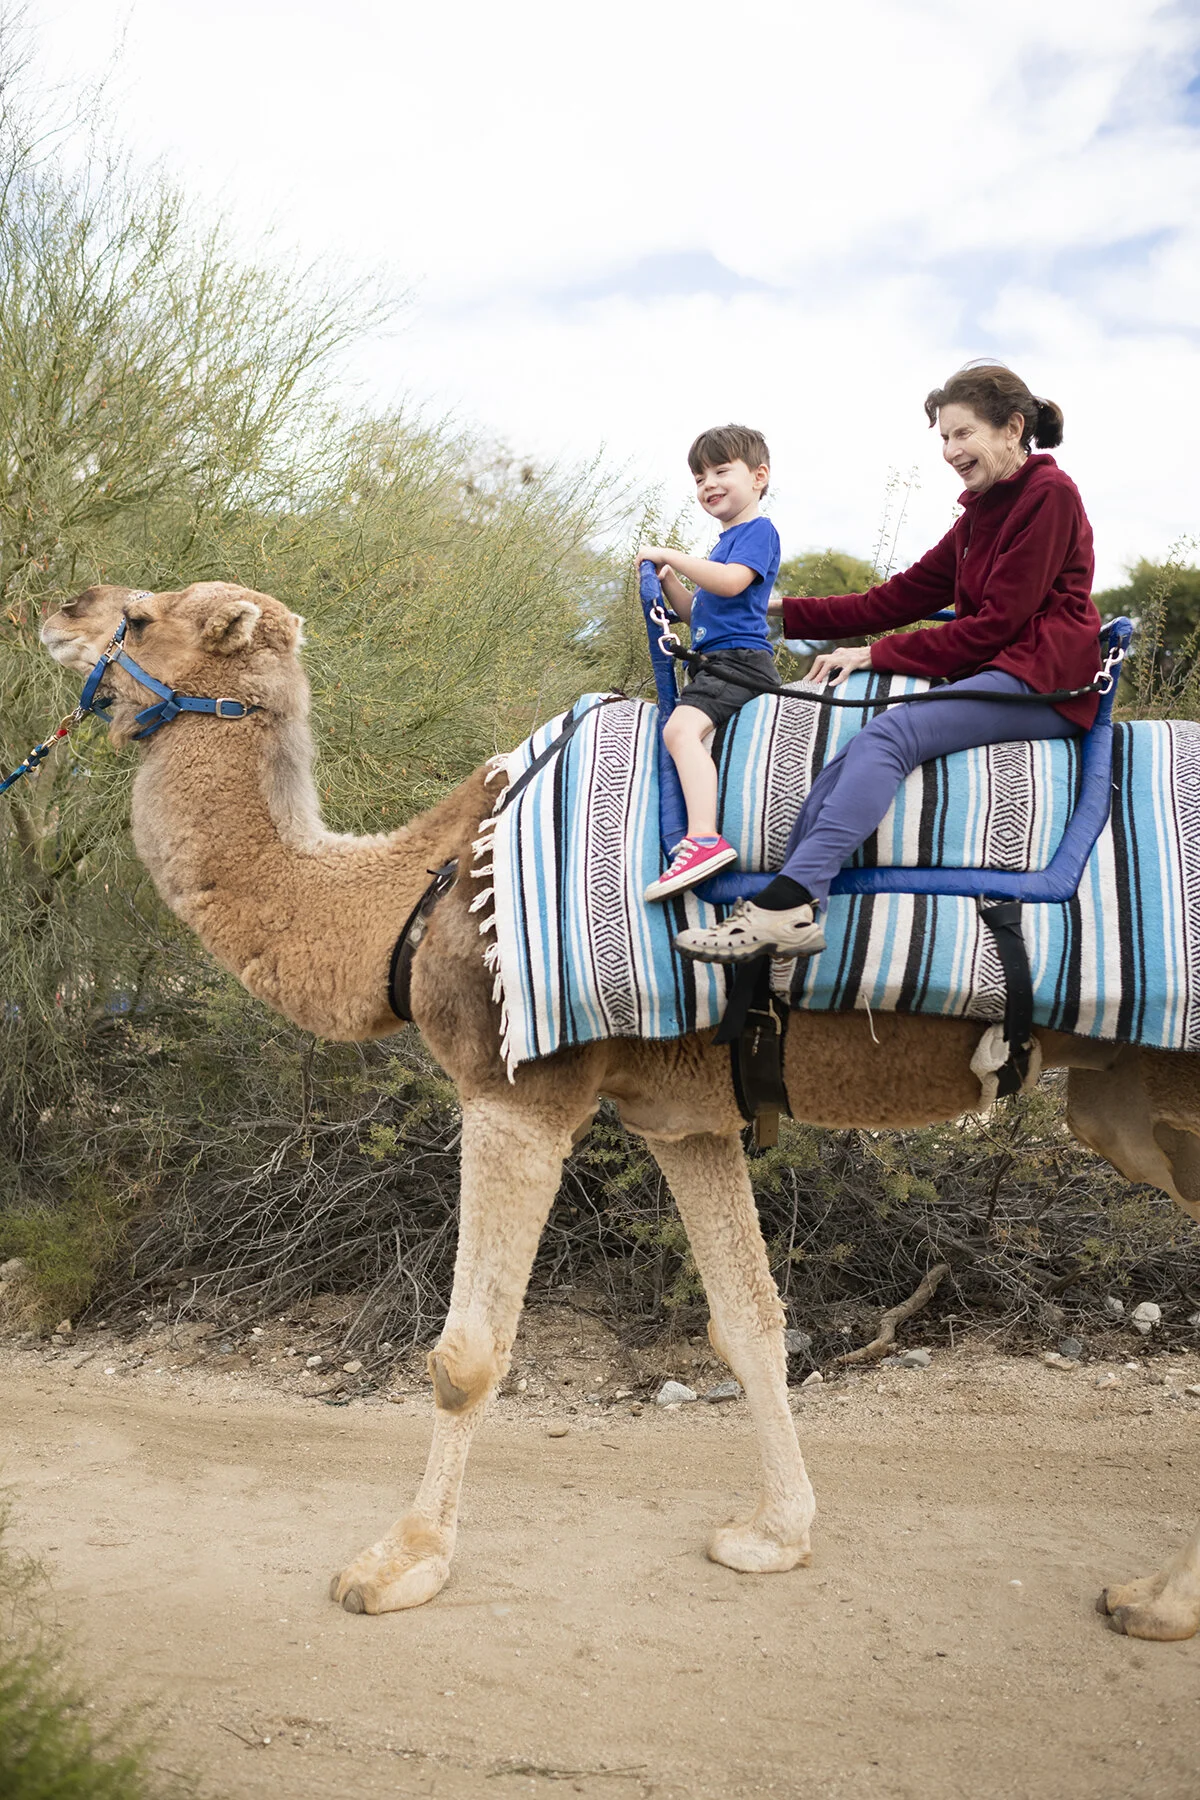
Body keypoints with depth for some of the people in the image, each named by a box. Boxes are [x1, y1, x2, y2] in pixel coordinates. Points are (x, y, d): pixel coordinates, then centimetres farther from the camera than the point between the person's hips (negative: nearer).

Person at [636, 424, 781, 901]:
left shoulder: (758, 531, -3)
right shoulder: (725, 541, 26)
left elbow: (730, 582, -22)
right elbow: (696, 612, 30)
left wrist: (668, 555, -15)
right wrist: (667, 579, 12)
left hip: (739, 656, -11)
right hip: (715, 661, 11)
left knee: (682, 727, -32)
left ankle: (704, 840, -45)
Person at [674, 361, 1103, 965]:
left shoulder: (1049, 493, -4)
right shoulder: (979, 514, 24)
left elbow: (995, 624, -12)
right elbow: (903, 596, 17)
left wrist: (877, 655, -13)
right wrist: (784, 613, 12)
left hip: (1040, 679, -8)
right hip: (991, 675, 8)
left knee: (887, 735, -28)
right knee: (855, 749, -15)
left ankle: (785, 902, -39)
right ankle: (789, 914, -30)